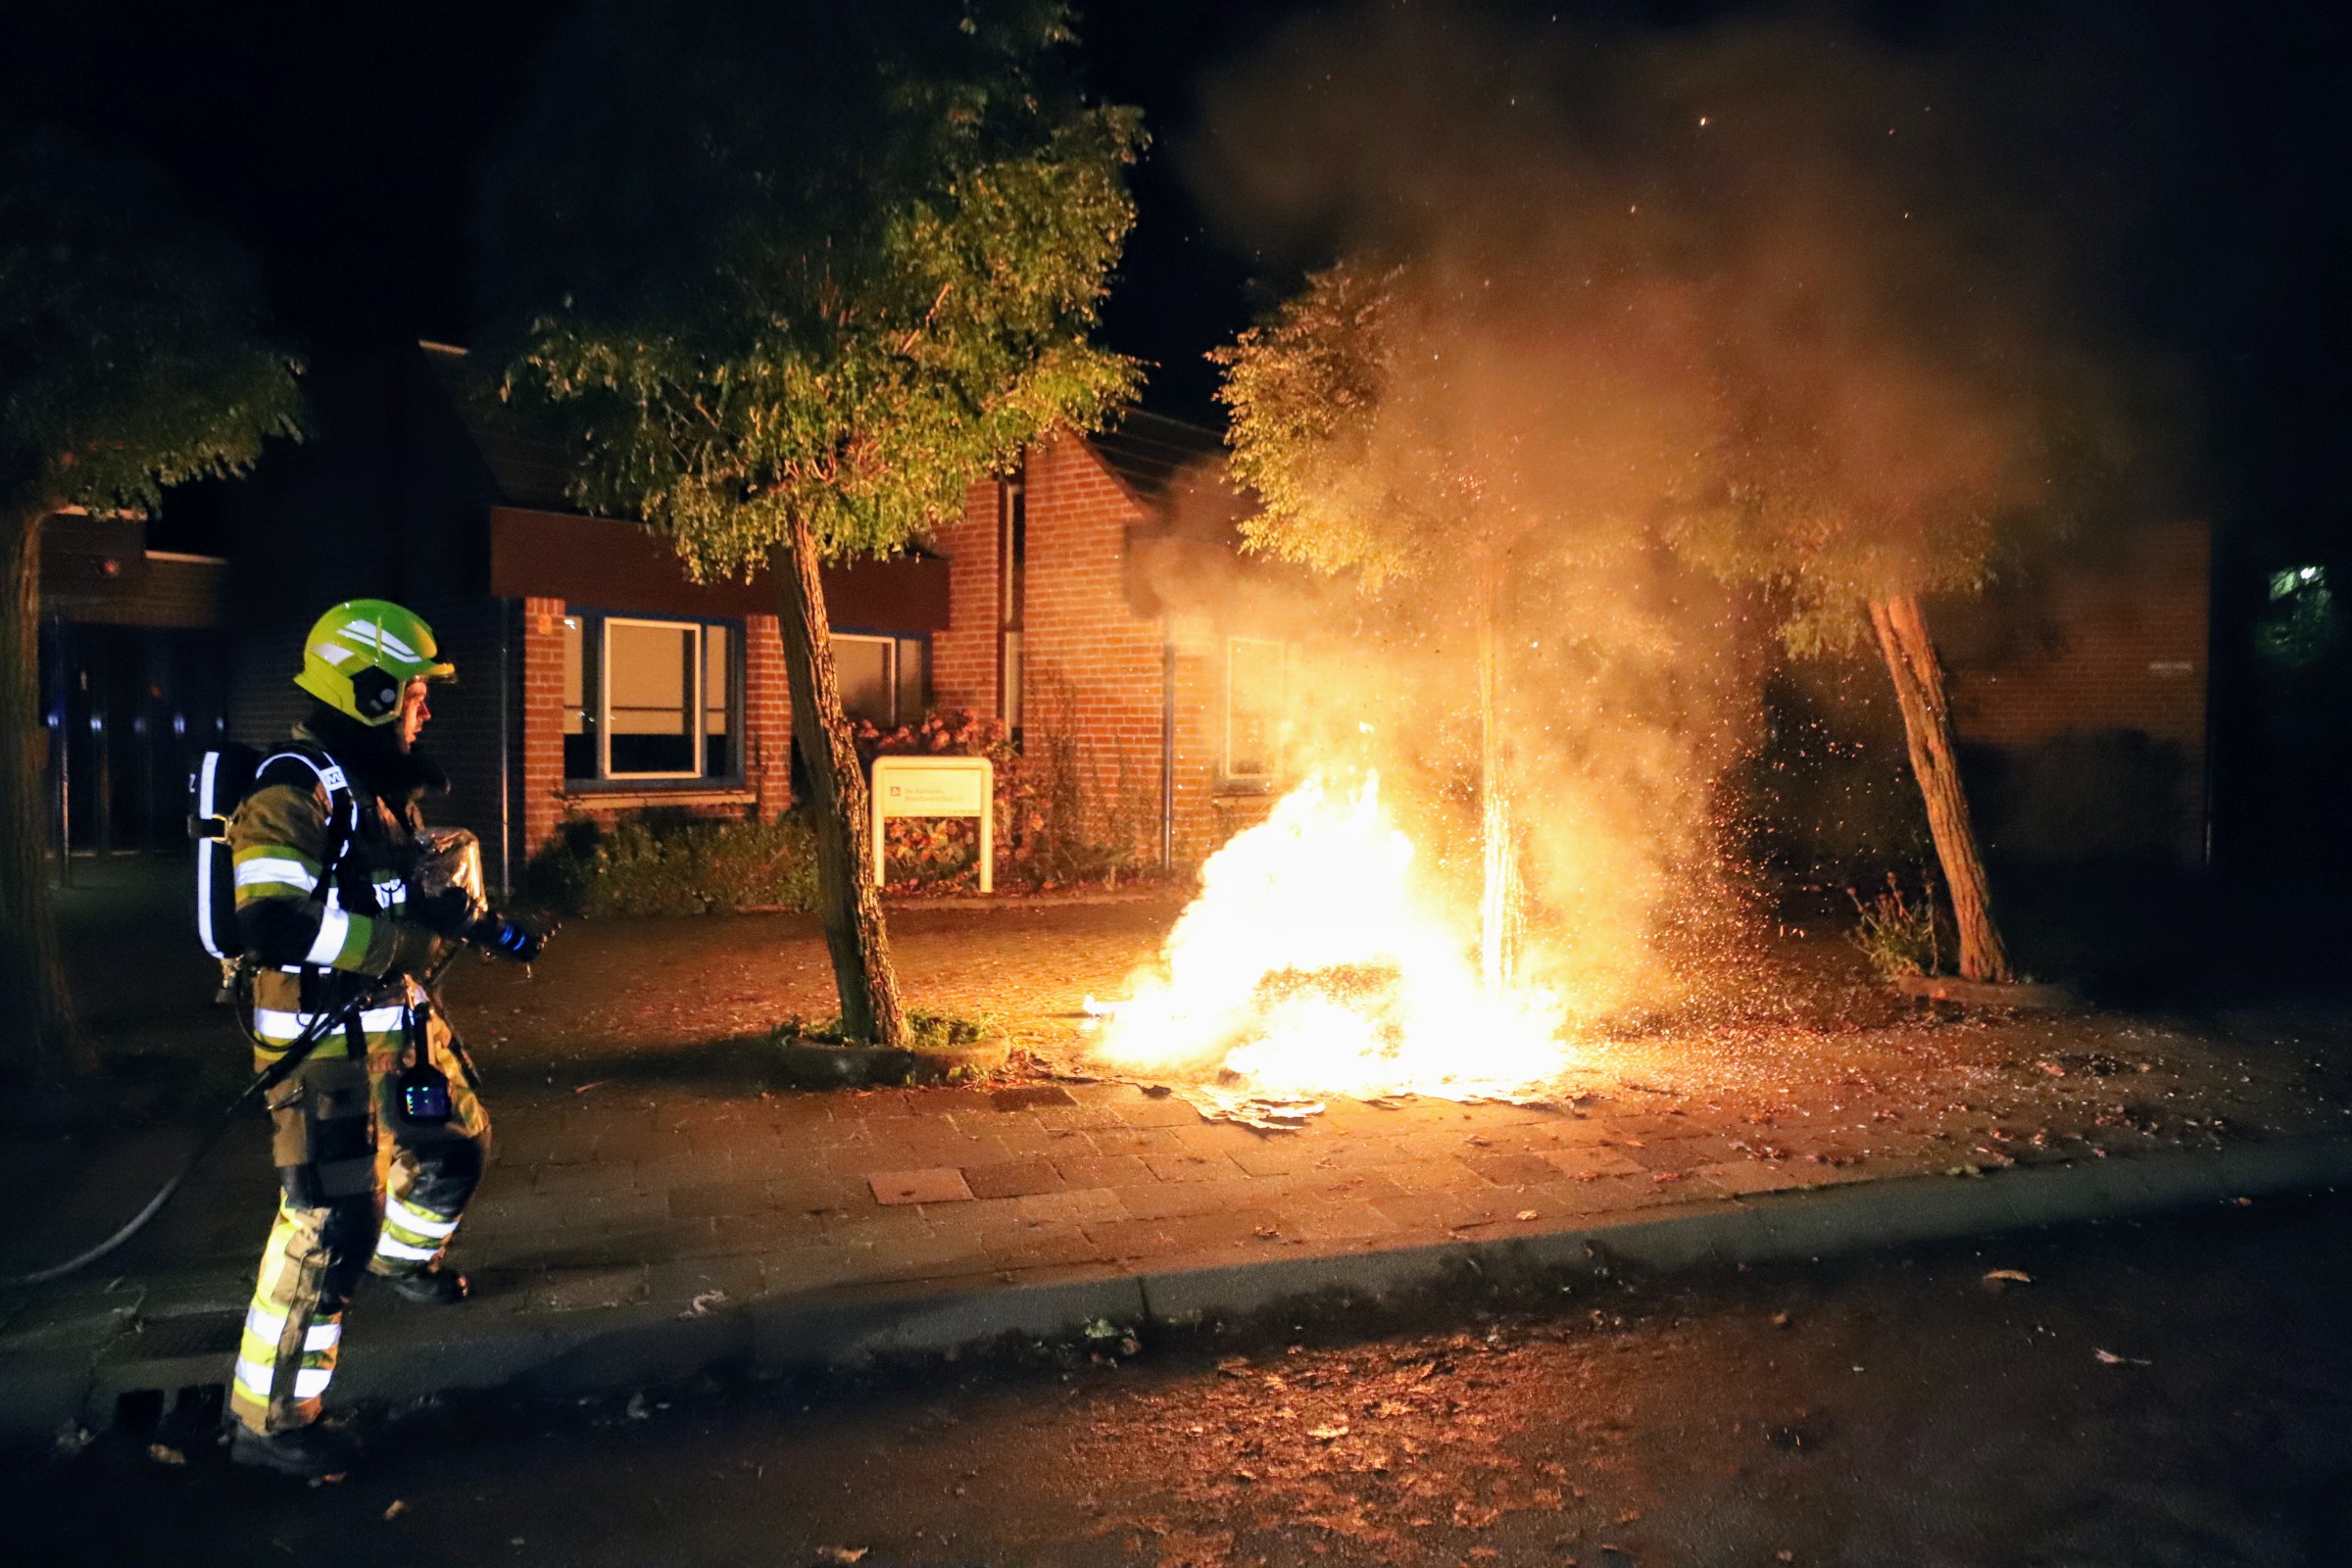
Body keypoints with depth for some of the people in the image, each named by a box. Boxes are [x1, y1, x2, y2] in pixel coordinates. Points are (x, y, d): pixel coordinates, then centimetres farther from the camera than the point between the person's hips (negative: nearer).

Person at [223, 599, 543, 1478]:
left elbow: (422, 885, 24)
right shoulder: (291, 795, -21)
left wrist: (484, 924, 8)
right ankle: (267, 1421, 7)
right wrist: (413, 936, -30)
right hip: (321, 1037, -9)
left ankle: (402, 1256, 54)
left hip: (397, 1017, 9)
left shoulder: (385, 787, 9)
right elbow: (274, 927, -32)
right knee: (331, 1223, -7)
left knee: (455, 1147, 25)